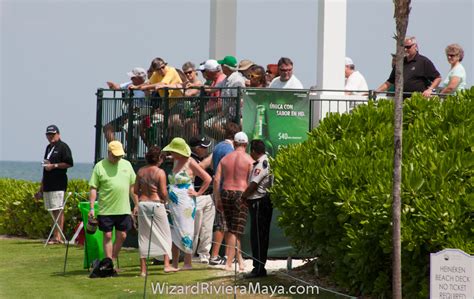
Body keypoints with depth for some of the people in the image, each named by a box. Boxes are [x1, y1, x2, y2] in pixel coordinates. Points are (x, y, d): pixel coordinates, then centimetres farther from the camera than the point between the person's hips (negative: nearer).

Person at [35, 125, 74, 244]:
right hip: (48, 184, 9)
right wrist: (41, 187, 24)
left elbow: (69, 163, -13)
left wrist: (54, 165, -14)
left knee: (58, 210, -10)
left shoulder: (63, 147, -5)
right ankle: (57, 236, 9)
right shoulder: (49, 147, 21)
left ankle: (58, 236, -14)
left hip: (58, 184, -9)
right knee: (53, 211, 7)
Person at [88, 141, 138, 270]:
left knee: (122, 236, 5)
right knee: (107, 236, 0)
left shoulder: (126, 165, 9)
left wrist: (137, 205, 10)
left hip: (123, 209, 3)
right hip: (106, 210, -3)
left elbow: (132, 186, 14)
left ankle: (113, 261, 18)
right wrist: (92, 208, -9)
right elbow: (93, 188, -3)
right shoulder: (99, 167, -3)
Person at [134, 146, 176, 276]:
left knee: (143, 236, 8)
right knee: (164, 234, 10)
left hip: (142, 204, 4)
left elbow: (135, 190, 5)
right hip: (156, 203, -4)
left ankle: (143, 269, 6)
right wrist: (165, 200, 9)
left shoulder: (141, 171, 3)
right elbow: (164, 193, -11)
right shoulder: (160, 172, -9)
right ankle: (167, 264, 3)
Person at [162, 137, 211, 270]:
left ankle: (188, 263, -1)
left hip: (185, 204, -8)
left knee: (185, 232, -6)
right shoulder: (176, 161, 13)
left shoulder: (190, 163, -10)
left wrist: (198, 193, -8)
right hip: (173, 203, 8)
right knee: (173, 233, 7)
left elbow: (207, 179, -11)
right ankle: (174, 263, 11)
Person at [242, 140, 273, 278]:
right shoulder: (266, 161, 15)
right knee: (262, 236, 13)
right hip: (266, 201, 10)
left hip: (259, 203, -10)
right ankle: (260, 267, 18)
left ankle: (259, 268, -8)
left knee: (257, 236, -8)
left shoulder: (261, 165, -15)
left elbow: (253, 185, -18)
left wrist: (243, 196, -4)